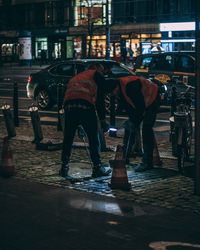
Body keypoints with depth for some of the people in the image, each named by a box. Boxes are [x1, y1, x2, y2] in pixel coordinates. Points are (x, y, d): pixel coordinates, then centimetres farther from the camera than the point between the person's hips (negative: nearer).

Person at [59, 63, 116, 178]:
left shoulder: (75, 78, 36)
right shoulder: (96, 74, 17)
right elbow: (100, 97, 8)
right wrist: (102, 119, 10)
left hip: (69, 106, 5)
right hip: (85, 106, -5)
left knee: (68, 138, 13)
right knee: (94, 138, 5)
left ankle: (64, 167, 15)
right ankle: (97, 167, 9)